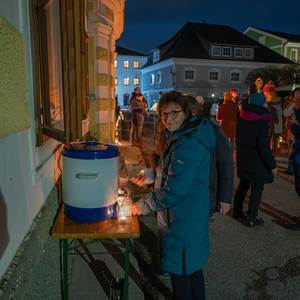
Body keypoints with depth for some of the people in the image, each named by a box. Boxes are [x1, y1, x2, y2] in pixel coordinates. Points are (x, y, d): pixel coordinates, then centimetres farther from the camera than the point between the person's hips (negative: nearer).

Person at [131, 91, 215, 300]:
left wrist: (144, 206, -14)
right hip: (191, 214, 10)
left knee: (180, 272, 10)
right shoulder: (181, 136, 6)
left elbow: (173, 190, -27)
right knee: (192, 267, 26)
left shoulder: (188, 145, -28)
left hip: (183, 221, -10)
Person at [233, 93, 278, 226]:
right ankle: (252, 219, 18)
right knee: (257, 189, 7)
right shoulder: (262, 122, -20)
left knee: (243, 185, 21)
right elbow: (264, 147, -21)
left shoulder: (241, 118, 1)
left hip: (242, 159, 7)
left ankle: (237, 212, 33)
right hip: (257, 161, -7)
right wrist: (272, 166, -12)